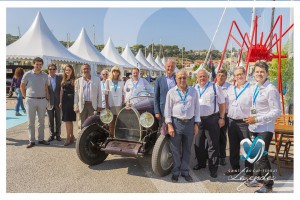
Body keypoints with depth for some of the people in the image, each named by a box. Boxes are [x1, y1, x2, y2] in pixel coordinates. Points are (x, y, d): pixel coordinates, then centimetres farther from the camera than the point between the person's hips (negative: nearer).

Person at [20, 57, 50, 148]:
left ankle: (41, 139, 20)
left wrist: (47, 98, 5)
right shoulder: (28, 74, -2)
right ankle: (31, 141, 10)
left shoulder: (45, 75, 7)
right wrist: (26, 96, 4)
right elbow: (22, 86, 7)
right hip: (31, 100, -3)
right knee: (31, 122, 2)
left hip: (42, 100, 3)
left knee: (41, 121, 9)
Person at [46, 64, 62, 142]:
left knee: (58, 120, 9)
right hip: (49, 102, -1)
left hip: (58, 102, 1)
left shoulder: (60, 78, 3)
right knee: (50, 120, 8)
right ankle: (51, 135, 20)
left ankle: (58, 134, 20)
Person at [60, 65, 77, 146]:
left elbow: (75, 91, -10)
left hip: (71, 100, -6)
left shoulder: (74, 80, -4)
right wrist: (60, 102, 12)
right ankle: (72, 136, 22)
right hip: (64, 100, 7)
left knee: (68, 119, -7)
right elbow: (61, 91, 16)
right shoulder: (63, 80, 15)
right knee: (68, 119, 11)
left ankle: (68, 138, 0)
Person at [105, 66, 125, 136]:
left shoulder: (121, 82, 9)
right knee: (111, 119, 2)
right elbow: (106, 93, 2)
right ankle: (111, 134, 9)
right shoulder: (108, 81, 4)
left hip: (118, 103, 1)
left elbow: (123, 93, 9)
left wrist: (123, 103, 2)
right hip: (111, 103, -1)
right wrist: (106, 103, -4)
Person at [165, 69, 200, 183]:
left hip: (190, 123, 2)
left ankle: (185, 171, 24)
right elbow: (168, 109, 0)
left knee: (187, 150, 11)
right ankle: (175, 172, 18)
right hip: (176, 122, -2)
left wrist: (196, 124, 4)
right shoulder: (171, 92, 1)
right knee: (176, 150, 5)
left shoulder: (193, 91, 7)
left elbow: (196, 108, 9)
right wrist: (169, 125, -7)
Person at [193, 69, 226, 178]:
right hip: (197, 119, 5)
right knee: (198, 143, 13)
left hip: (211, 119, -4)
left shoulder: (215, 87, -2)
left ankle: (213, 168, 10)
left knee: (213, 144, -1)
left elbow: (222, 103, -1)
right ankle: (201, 163, 31)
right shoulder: (194, 88, 11)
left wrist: (221, 118, -7)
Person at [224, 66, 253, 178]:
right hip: (232, 121, 6)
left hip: (245, 122, -6)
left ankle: (249, 171, 12)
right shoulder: (230, 89, 13)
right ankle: (235, 168, 30)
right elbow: (226, 104, 20)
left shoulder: (251, 88, -7)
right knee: (233, 147, 15)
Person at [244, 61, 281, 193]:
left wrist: (257, 119, -19)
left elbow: (277, 112, -17)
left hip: (265, 129, -8)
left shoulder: (271, 90, -15)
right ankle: (256, 178, 35)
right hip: (253, 127, 8)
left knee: (262, 156, -5)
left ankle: (268, 185, 12)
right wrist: (251, 112, 5)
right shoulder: (254, 88, 11)